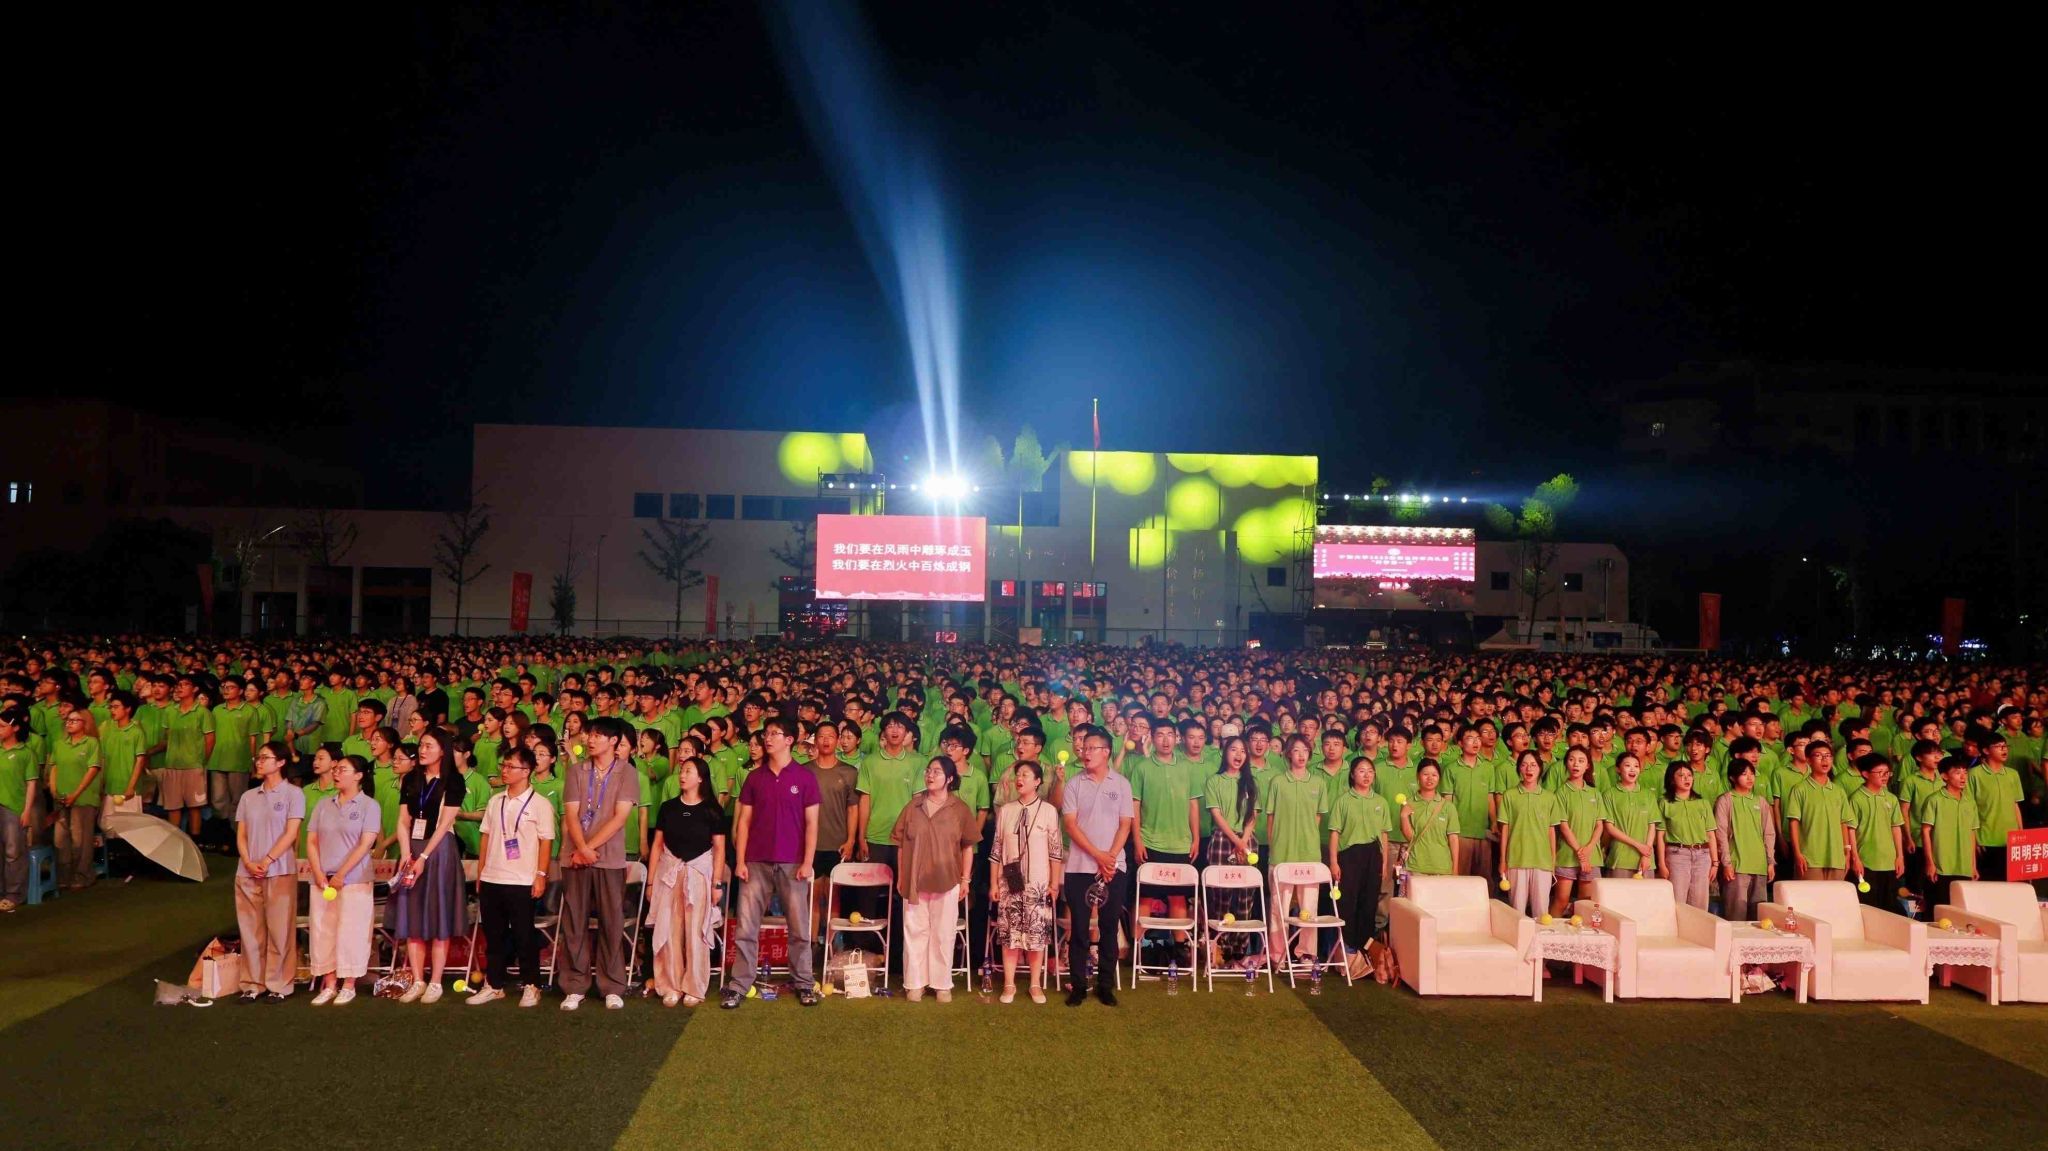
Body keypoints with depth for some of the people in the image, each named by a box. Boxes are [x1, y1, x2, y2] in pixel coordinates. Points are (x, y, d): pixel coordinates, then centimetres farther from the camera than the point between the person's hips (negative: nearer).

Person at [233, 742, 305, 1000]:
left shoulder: (293, 794, 0)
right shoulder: (248, 797, 14)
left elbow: (291, 834, -6)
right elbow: (241, 835, 10)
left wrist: (267, 861, -14)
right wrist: (248, 862, -6)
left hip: (280, 872, -4)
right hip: (247, 873, 5)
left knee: (280, 929, -2)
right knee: (251, 929, 6)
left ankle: (279, 985, 3)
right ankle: (253, 983, 13)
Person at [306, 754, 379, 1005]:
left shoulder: (369, 805, -2)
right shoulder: (323, 805, 12)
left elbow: (365, 844, -8)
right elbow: (311, 841, 9)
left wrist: (341, 875, -12)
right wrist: (319, 874, -4)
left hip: (354, 880, -5)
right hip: (322, 880, 5)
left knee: (350, 932, -4)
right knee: (322, 931, 3)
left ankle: (348, 986, 5)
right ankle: (329, 985, 11)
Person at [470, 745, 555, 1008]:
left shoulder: (540, 804, -4)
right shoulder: (495, 801, 11)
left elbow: (546, 842, -6)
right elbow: (485, 837, 14)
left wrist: (541, 875, -12)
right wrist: (480, 873, 10)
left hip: (522, 882, -5)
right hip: (491, 879, 5)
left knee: (524, 936, 1)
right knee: (493, 935, 11)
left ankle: (531, 986, 11)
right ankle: (494, 985, 22)